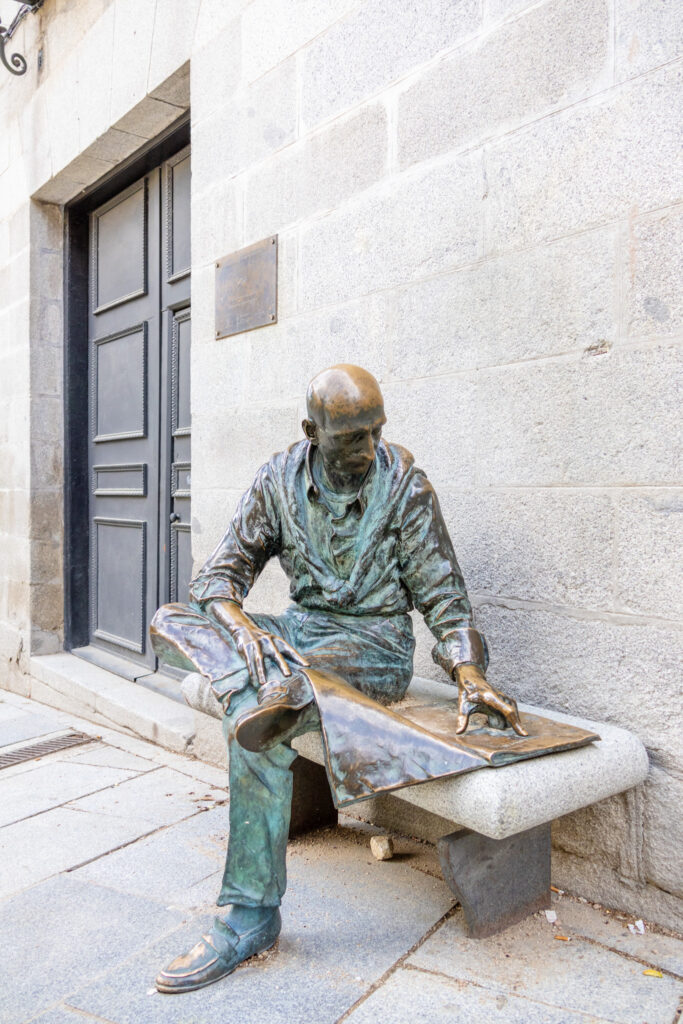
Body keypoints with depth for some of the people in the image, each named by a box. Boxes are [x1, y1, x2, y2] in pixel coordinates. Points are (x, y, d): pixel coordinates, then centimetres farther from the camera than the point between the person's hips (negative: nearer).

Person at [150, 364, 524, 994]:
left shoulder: (406, 486, -8)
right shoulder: (279, 480, 0)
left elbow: (442, 594, -5)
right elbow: (225, 567, -1)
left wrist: (470, 676, -20)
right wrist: (242, 626, -23)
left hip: (374, 642, -5)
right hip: (301, 627, 5)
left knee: (259, 729, -29)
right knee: (171, 622, -13)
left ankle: (252, 917, -14)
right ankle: (274, 683, -36)